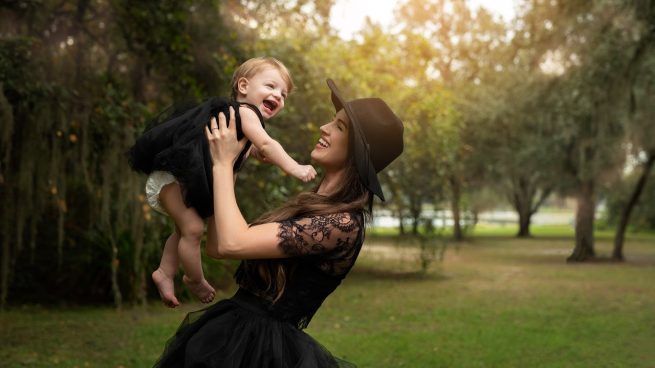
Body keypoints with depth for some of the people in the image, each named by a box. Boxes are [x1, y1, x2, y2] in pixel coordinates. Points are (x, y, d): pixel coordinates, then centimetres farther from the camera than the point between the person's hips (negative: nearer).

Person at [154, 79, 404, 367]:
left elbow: (232, 244, -25)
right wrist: (224, 165, 11)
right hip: (232, 332, 9)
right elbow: (216, 247, 9)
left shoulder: (343, 223, -19)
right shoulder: (311, 205, 9)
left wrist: (223, 163, -13)